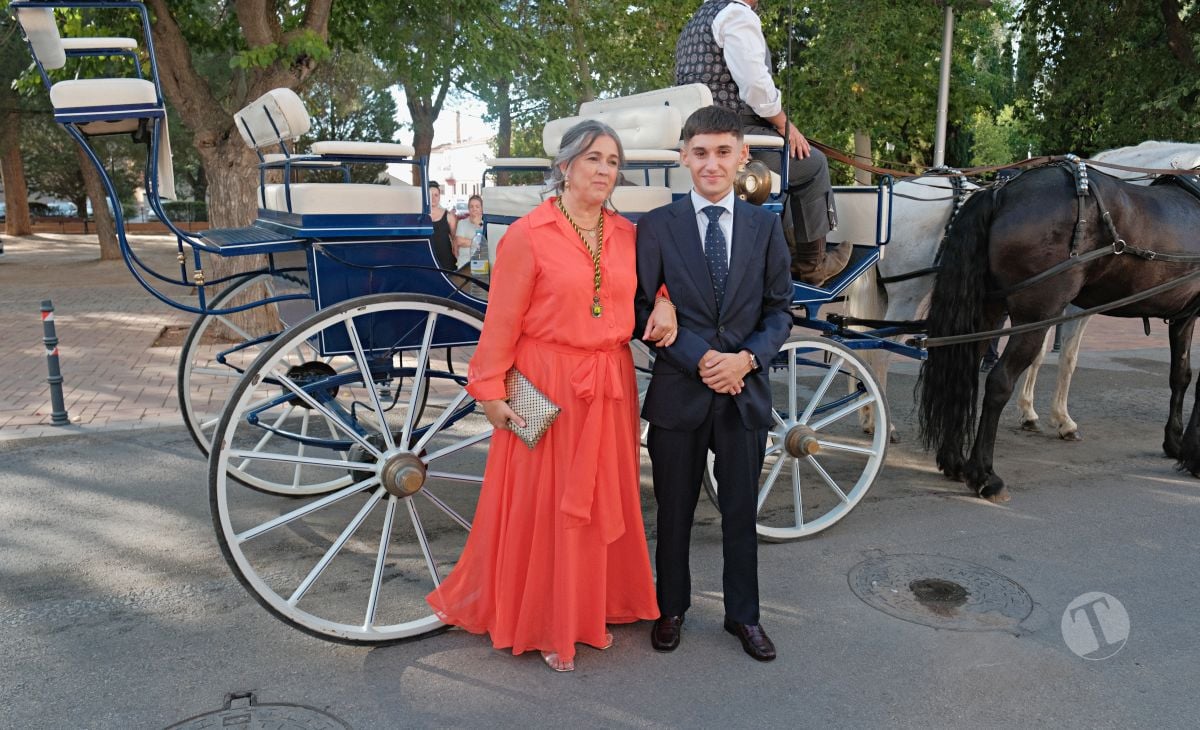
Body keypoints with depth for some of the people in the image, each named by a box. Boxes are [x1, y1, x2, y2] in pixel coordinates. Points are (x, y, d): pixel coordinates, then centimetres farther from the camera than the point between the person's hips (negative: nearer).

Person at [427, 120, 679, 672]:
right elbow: (501, 322, -8)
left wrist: (663, 304, 2)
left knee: (603, 503, 14)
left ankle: (590, 609, 33)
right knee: (541, 506, 6)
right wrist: (491, 392, -10)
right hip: (546, 387, -5)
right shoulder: (528, 235, -9)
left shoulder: (626, 233, 6)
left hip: (610, 386, 5)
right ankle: (542, 622, 26)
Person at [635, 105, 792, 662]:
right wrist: (700, 359, -16)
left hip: (746, 391, 2)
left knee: (741, 512, 14)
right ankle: (671, 608, 33)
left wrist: (746, 358, -12)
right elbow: (645, 309, -5)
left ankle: (743, 615, 32)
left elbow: (779, 309, 5)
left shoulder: (765, 226, 5)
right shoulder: (657, 226, -2)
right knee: (674, 511, 13)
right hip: (679, 392, -1)